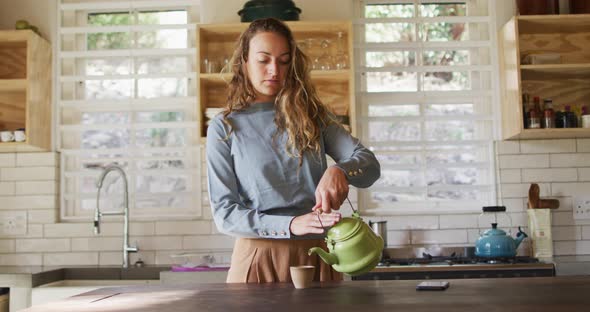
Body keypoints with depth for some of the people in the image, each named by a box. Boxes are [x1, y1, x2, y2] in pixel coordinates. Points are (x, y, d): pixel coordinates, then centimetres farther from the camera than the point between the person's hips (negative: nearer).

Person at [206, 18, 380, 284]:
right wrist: (290, 225, -21)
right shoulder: (224, 127, 0)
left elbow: (369, 164, -2)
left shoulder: (311, 114, 6)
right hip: (259, 258, -2)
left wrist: (339, 171, -26)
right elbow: (224, 213, -6)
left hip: (319, 256, 2)